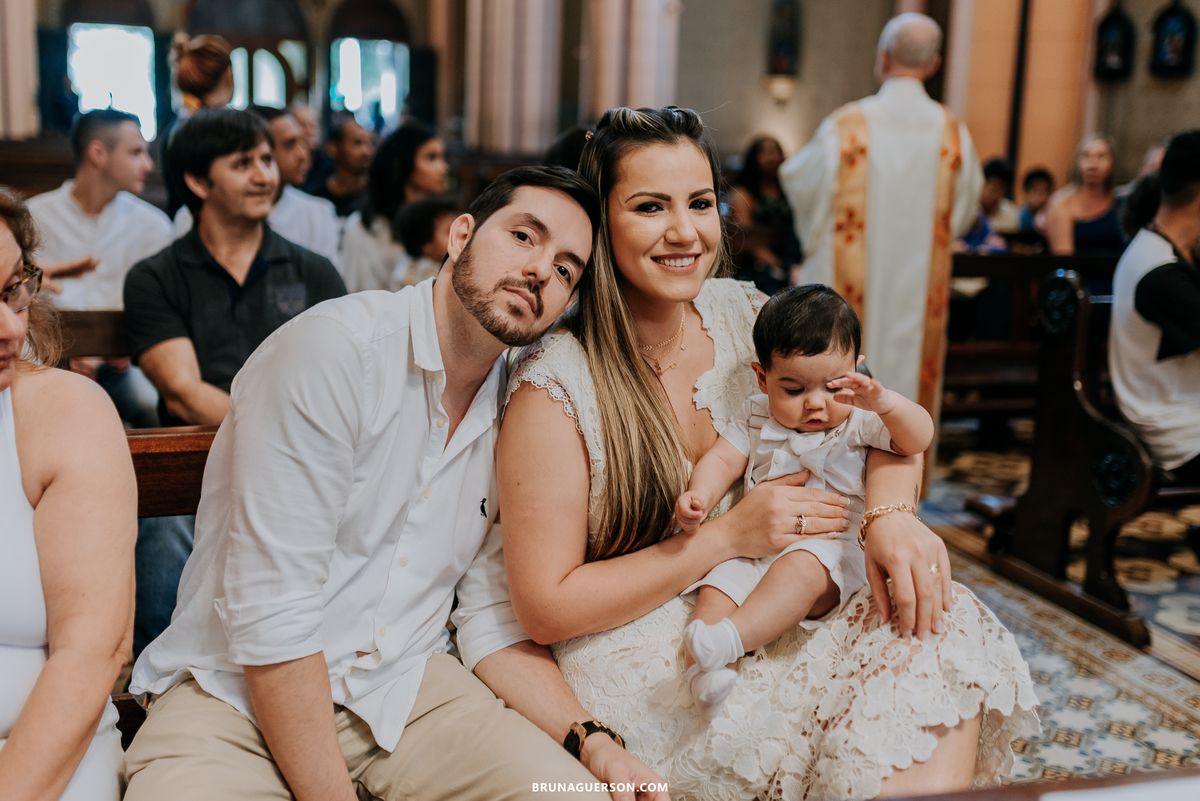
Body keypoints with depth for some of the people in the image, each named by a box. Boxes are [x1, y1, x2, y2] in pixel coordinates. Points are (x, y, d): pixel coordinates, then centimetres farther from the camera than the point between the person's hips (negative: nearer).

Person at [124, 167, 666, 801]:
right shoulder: (332, 350, -17)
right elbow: (271, 617, -20)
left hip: (406, 687, 5)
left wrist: (592, 743, -8)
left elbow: (492, 624, 7)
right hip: (236, 695, -4)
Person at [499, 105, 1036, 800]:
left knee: (936, 621, -19)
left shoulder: (740, 313, 1)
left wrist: (892, 511, -22)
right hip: (646, 677, -6)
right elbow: (547, 610, -14)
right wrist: (729, 536, -18)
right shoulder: (556, 384, -15)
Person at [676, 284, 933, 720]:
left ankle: (730, 638, -49)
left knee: (801, 569, -37)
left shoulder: (857, 422, 1)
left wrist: (884, 402, -31)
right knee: (718, 586, -22)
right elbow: (722, 459, 5)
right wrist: (698, 497, -17)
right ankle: (699, 669, -35)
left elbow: (919, 439, -10)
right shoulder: (755, 416, 11)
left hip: (829, 548, -4)